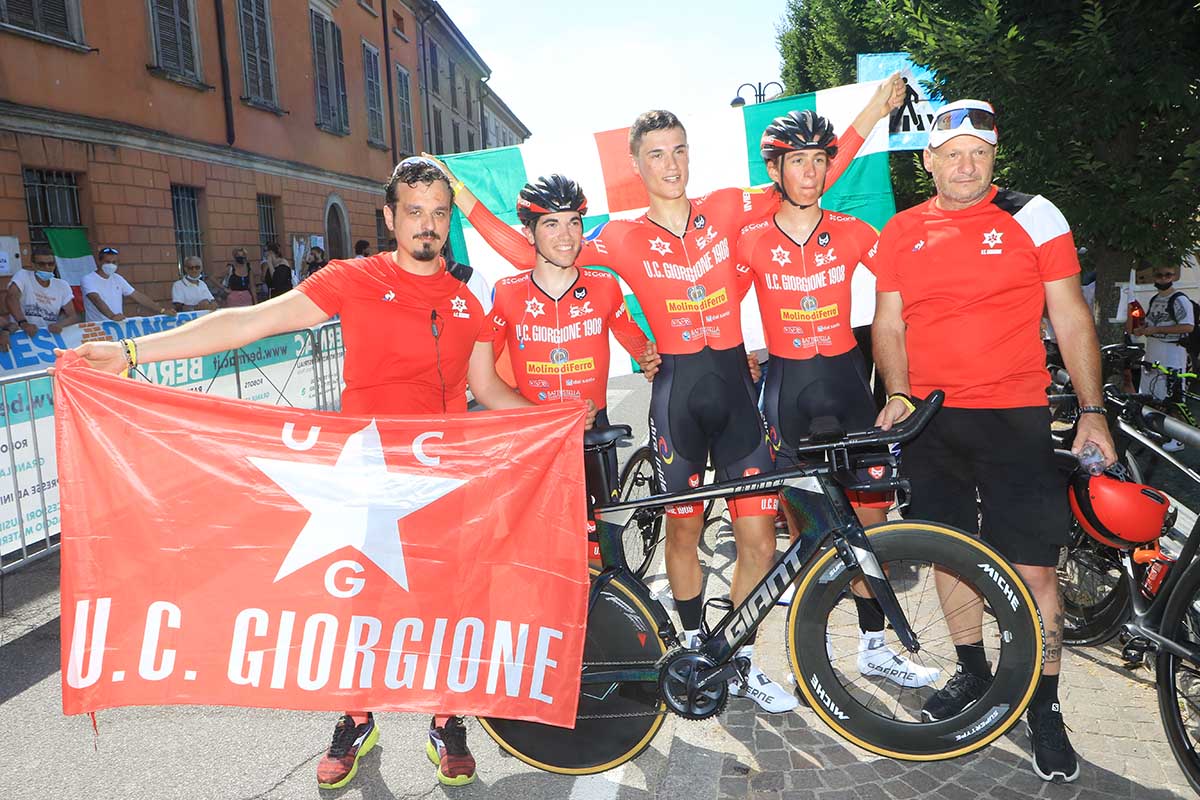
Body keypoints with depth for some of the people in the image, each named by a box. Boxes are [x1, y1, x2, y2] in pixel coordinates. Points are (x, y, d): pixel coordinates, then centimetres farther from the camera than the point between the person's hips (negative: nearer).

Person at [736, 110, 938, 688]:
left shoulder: (851, 232, 2)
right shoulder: (752, 241, -1)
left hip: (845, 379, 2)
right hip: (786, 385, -1)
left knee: (868, 515, 2)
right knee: (802, 524, 4)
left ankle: (874, 646, 19)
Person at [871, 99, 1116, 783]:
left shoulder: (1034, 218, 0)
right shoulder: (901, 233, 8)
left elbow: (1072, 318, 1)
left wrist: (1093, 411, -5)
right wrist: (899, 395, -3)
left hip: (1015, 418, -3)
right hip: (932, 421, 3)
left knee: (1033, 568, -2)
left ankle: (1045, 708, 16)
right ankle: (974, 670, 33)